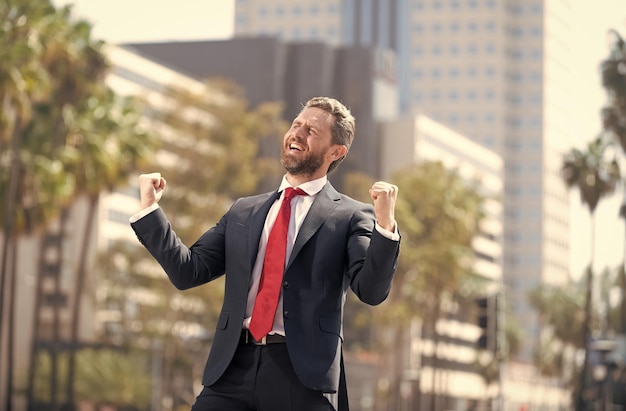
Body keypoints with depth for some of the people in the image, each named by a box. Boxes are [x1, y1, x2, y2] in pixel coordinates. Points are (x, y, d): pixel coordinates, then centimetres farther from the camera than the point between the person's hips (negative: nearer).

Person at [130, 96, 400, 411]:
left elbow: (372, 291, -7)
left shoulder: (351, 217, 4)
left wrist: (385, 226, -22)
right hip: (234, 368, 4)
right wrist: (149, 208, 7)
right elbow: (189, 271, 13)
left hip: (303, 373, -3)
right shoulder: (243, 212, 18)